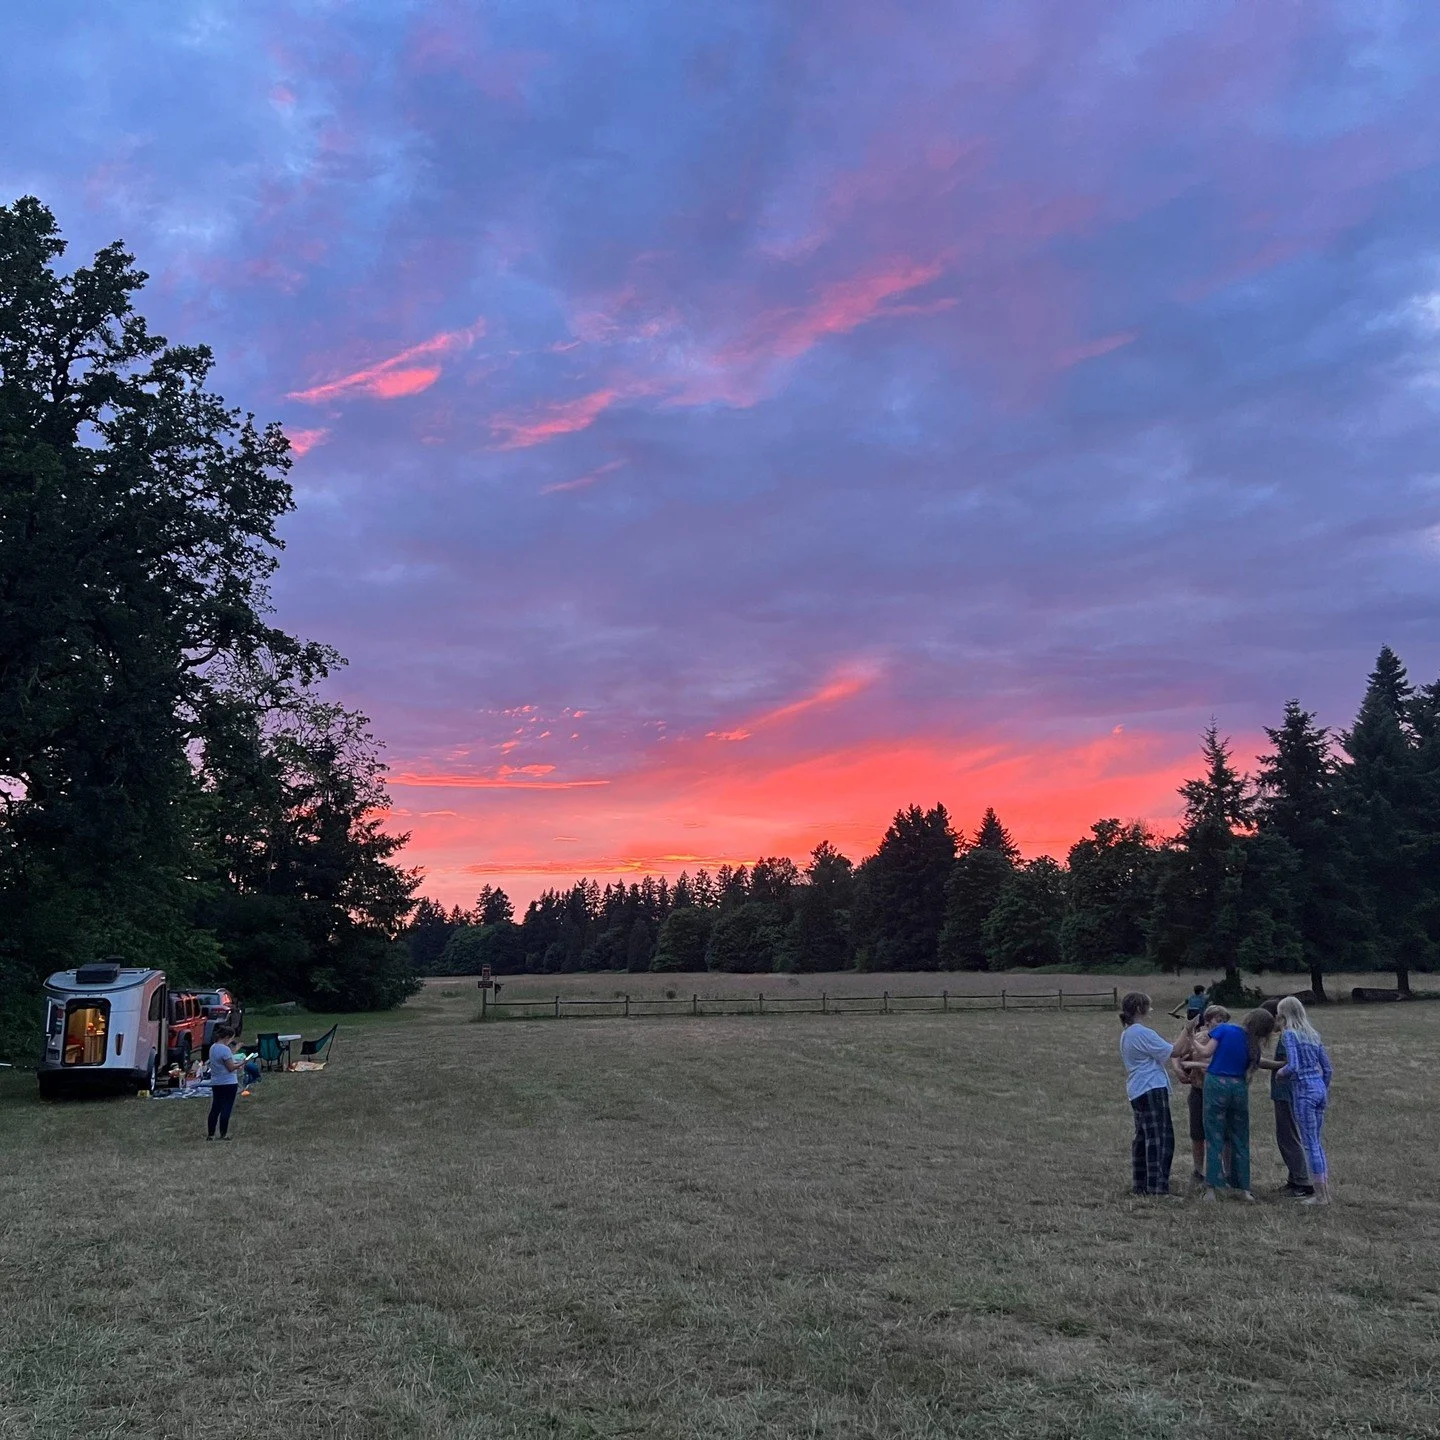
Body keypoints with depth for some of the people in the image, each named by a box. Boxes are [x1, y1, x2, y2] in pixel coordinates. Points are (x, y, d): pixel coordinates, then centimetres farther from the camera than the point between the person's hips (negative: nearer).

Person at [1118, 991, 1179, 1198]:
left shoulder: (1126, 1034, 17)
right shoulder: (1142, 1033, -14)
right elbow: (1173, 1052, -13)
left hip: (1137, 1091, 10)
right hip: (1152, 1089, -10)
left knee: (1143, 1137, 13)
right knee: (1160, 1138, -10)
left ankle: (1141, 1185, 17)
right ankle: (1158, 1188, -13)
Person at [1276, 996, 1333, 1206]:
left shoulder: (1290, 1034, -10)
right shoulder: (1313, 1034, 13)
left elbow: (1293, 1066, -21)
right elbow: (1327, 1068, 15)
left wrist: (1280, 1073, -2)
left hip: (1303, 1090, -7)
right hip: (1319, 1088, 7)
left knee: (1310, 1143, 0)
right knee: (1316, 1142, 16)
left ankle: (1320, 1196, 5)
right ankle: (1325, 1192, 19)